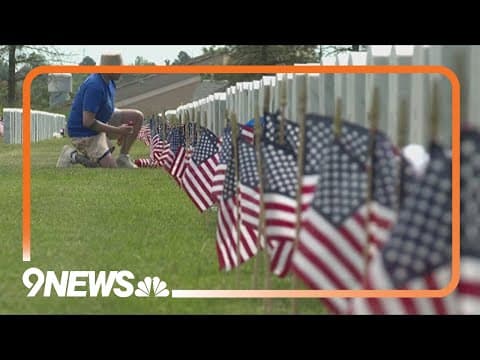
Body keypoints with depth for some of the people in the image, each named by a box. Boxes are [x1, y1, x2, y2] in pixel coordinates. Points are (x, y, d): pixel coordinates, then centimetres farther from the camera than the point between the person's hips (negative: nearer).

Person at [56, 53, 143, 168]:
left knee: (137, 117, 0)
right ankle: (73, 156, -1)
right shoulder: (95, 86, -29)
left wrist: (121, 132, 8)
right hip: (84, 132, -9)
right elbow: (88, 122, -30)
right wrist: (117, 130, -24)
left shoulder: (109, 81, 1)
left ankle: (123, 158, 6)